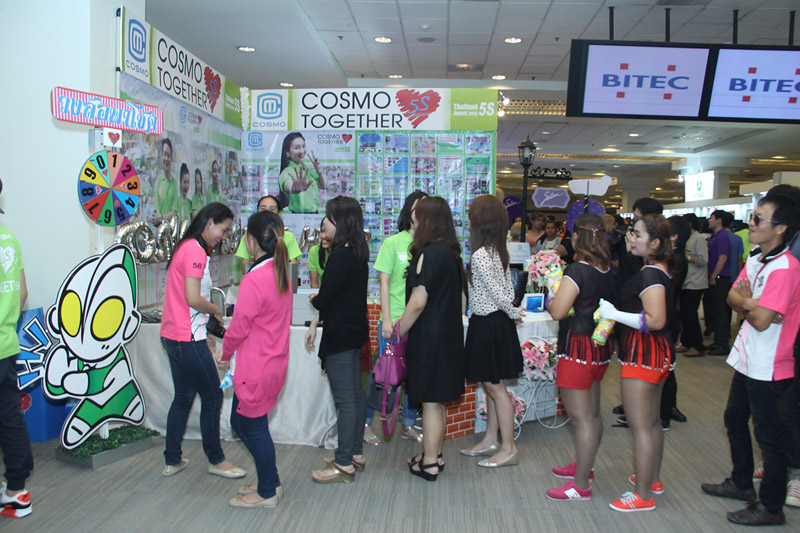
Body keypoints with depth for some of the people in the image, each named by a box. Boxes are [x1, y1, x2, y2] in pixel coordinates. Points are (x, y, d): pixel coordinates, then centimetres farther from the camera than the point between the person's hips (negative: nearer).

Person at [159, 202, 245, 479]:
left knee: (183, 397, 17)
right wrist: (216, 311, -4)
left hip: (173, 336, 10)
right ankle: (216, 460, 17)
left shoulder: (186, 248, 15)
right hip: (188, 339, -10)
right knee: (212, 397, 3)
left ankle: (172, 461, 26)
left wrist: (204, 332, 16)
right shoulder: (195, 251, -16)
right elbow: (193, 299, -24)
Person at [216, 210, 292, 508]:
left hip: (255, 368, -9)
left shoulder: (254, 279, -22)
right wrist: (230, 352, 15)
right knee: (240, 421, 20)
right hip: (273, 363, 9)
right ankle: (270, 482, 31)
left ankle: (267, 493, 22)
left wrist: (224, 355, 2)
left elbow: (239, 327, -17)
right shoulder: (281, 273, 5)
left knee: (253, 427, 7)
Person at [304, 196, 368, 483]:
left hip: (341, 336, -10)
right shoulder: (357, 254, 10)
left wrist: (314, 298, 5)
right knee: (355, 394, 16)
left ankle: (344, 465, 6)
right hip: (354, 332, 10)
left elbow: (324, 299, -19)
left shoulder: (341, 257, -21)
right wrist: (315, 324, 16)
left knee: (345, 399, -3)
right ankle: (356, 454, 27)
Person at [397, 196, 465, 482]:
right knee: (438, 400, 18)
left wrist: (398, 331, -11)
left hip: (430, 337, -9)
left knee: (430, 401, 2)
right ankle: (434, 455, 30)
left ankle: (429, 463, 13)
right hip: (449, 334, 9)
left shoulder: (428, 254, -18)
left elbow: (417, 302, -20)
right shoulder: (451, 252, 9)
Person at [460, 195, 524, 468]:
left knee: (495, 387, 0)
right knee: (491, 386, 17)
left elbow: (496, 292, -18)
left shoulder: (480, 255, -21)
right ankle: (490, 440, 28)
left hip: (487, 325, -9)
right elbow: (507, 289, 10)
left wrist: (513, 312, -4)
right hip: (498, 322, 9)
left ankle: (508, 448, 10)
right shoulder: (499, 251, 7)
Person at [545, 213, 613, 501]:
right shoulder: (608, 270, 4)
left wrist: (549, 299, -2)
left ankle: (581, 485, 7)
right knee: (593, 413, 19)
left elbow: (558, 311, -22)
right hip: (601, 347, 9)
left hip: (579, 348, -9)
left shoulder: (577, 271, -19)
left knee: (581, 418, -1)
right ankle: (584, 466, 37)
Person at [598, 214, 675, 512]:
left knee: (640, 427, -3)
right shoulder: (660, 270, 10)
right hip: (659, 353, 11)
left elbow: (655, 320, -29)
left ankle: (643, 496, 6)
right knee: (652, 421, 21)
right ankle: (653, 479, 36)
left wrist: (615, 314, -22)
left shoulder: (650, 275, -20)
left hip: (643, 354, -11)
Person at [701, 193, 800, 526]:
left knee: (768, 435, 3)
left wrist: (744, 303, -7)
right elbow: (733, 296, 3)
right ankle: (742, 483, 40)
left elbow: (761, 320, -27)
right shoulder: (756, 258, 6)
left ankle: (771, 507, 18)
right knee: (735, 420, 22)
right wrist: (749, 302, -18)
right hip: (747, 360, 10)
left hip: (767, 368, -10)